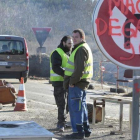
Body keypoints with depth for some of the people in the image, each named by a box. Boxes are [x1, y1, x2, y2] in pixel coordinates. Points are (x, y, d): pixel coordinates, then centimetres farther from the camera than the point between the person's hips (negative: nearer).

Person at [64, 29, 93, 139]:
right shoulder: (85, 48, 20)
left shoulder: (81, 49, -15)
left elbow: (80, 68, -24)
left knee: (75, 107, -8)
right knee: (81, 106, 16)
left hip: (77, 83, -11)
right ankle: (86, 129, 24)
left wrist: (72, 81, -18)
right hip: (82, 83, 11)